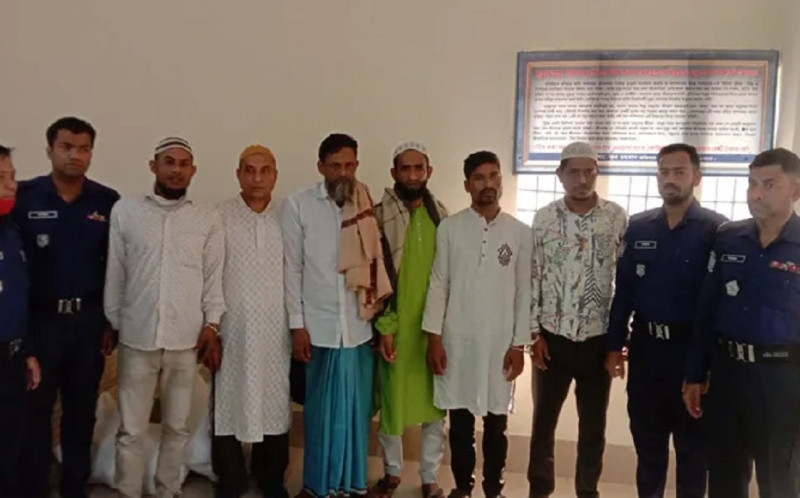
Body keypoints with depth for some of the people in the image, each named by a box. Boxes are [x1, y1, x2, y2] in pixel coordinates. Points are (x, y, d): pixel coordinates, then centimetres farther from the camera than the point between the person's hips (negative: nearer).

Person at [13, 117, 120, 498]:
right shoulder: (23, 196, -4)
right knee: (35, 410, 8)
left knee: (82, 410, 13)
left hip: (89, 320, 2)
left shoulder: (108, 202, 0)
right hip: (39, 319, -1)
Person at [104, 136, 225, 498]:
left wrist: (211, 325, -3)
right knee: (131, 430, 8)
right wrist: (111, 323, 7)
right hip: (136, 337, 0)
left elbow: (214, 277, 5)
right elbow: (114, 273, 6)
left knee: (177, 428, 13)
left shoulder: (208, 220, 4)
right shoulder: (125, 211, 2)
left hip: (186, 339, 1)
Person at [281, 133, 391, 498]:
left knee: (357, 407, 10)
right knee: (323, 408, 8)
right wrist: (297, 324, -5)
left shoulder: (367, 205, 4)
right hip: (320, 326, -2)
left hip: (359, 325, 2)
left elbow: (375, 264, 6)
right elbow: (292, 268, -3)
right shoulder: (297, 205, -3)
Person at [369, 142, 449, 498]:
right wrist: (384, 327, -12)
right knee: (392, 401, 10)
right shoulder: (380, 216, -5)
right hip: (396, 325, -2)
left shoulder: (442, 217, 6)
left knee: (435, 403, 10)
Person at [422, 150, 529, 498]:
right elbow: (438, 284, -1)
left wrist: (519, 343, -2)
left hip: (500, 342, 0)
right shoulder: (449, 227, -1)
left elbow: (524, 291, 1)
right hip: (457, 340, 0)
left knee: (496, 422, 11)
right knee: (460, 422, 11)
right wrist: (434, 337, -5)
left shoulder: (520, 232, 0)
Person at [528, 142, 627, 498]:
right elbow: (532, 277, 0)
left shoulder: (617, 218, -2)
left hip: (599, 338, 0)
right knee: (544, 419, 11)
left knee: (593, 424, 11)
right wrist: (534, 332, -3)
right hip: (553, 337, 0)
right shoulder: (544, 218, -1)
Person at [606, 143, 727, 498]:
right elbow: (623, 291, 5)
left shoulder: (716, 229, -7)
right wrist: (614, 346, 4)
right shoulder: (637, 227, 3)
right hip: (645, 346, 3)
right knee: (646, 436, 17)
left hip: (692, 348, -3)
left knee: (692, 441, 13)